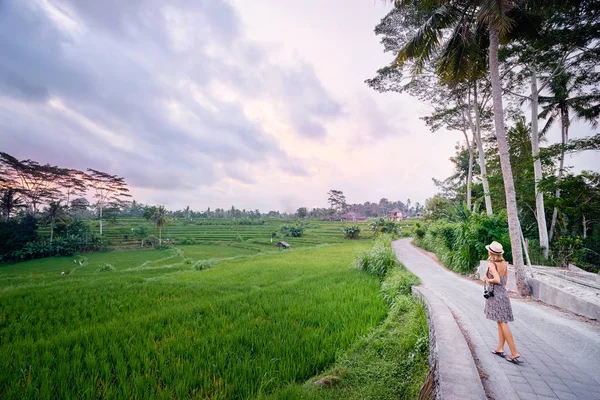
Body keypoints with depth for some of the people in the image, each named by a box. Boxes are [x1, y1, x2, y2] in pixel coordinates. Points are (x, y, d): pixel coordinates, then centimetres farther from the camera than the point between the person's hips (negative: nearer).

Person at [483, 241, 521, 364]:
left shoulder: (491, 264, -15)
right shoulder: (504, 264, 7)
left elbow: (497, 280, -24)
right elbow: (505, 281, 13)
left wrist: (487, 279, -7)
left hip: (495, 295, -8)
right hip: (503, 293, 8)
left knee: (502, 323, -2)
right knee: (501, 322, 14)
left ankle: (514, 352, -1)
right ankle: (500, 348, 23)